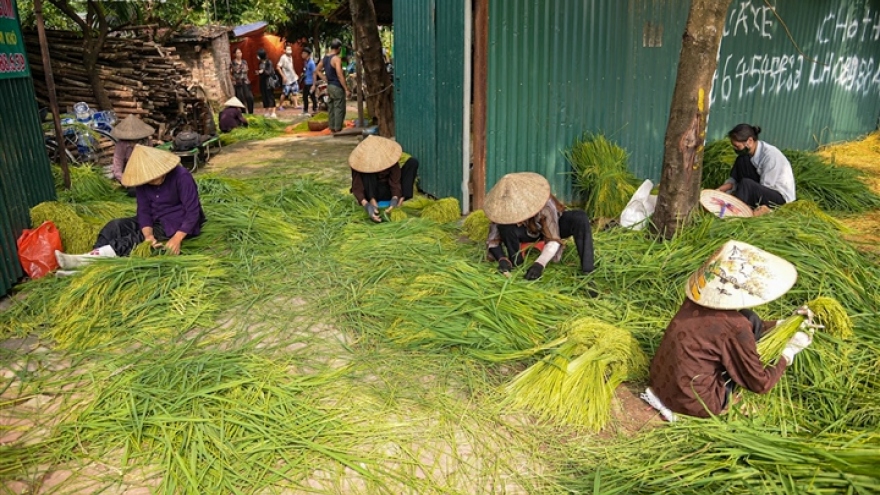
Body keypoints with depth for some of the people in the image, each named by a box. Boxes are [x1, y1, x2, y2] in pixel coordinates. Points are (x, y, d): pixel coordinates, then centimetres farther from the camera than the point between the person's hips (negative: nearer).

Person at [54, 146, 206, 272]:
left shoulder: (181, 177, -23)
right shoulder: (144, 180, -6)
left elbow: (193, 212, -23)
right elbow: (144, 210, -8)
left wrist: (177, 238, -33)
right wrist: (148, 234, -29)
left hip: (178, 224, -7)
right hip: (155, 220, 7)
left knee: (136, 239, -24)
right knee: (115, 225, -12)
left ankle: (83, 260, -30)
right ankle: (89, 265, -28)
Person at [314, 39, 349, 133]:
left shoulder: (325, 58, 9)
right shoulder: (336, 58, -16)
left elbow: (317, 70, 18)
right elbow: (340, 75, -22)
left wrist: (326, 80, 14)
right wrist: (346, 89, -19)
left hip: (329, 86, 9)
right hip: (337, 86, -9)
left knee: (331, 108, 14)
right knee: (339, 108, -3)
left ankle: (332, 128, 18)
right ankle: (338, 129, -3)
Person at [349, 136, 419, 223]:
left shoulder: (389, 157, -18)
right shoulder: (360, 161, -21)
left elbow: (395, 181, -19)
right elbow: (357, 187, -23)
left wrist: (395, 199, -37)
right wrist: (366, 205, -40)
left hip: (389, 192, 2)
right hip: (372, 193, -2)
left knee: (413, 162, -17)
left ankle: (400, 200, -25)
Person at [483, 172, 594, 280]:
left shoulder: (545, 205, -38)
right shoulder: (503, 209, -30)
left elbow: (553, 240, -39)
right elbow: (493, 239, -23)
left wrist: (539, 264, -53)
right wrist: (502, 259, -42)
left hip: (553, 227, -1)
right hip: (527, 232, 1)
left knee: (580, 218, -34)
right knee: (505, 228, -33)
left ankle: (587, 271, -31)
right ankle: (516, 264, -12)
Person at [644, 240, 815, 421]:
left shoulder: (696, 299, -4)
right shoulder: (735, 327, -24)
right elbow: (760, 384, -7)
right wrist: (788, 352, 6)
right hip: (695, 404, -6)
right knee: (750, 321, 0)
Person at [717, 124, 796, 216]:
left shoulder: (770, 155, -25)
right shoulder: (746, 152, -4)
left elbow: (765, 186, -23)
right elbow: (735, 178, 0)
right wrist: (721, 189, -16)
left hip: (781, 197, -8)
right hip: (763, 190, 8)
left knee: (746, 184, -32)